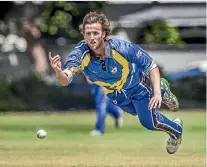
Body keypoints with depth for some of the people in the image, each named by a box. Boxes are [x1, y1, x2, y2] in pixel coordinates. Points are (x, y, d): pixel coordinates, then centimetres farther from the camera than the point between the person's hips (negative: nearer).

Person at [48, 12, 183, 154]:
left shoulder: (121, 48, -39)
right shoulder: (80, 54, -34)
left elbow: (151, 66, -27)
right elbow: (64, 81, -42)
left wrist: (157, 93, -36)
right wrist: (58, 71, -66)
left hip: (136, 86, -4)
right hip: (116, 96, 4)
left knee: (149, 122, -7)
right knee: (137, 111, 26)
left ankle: (176, 130, 25)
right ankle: (162, 88, 54)